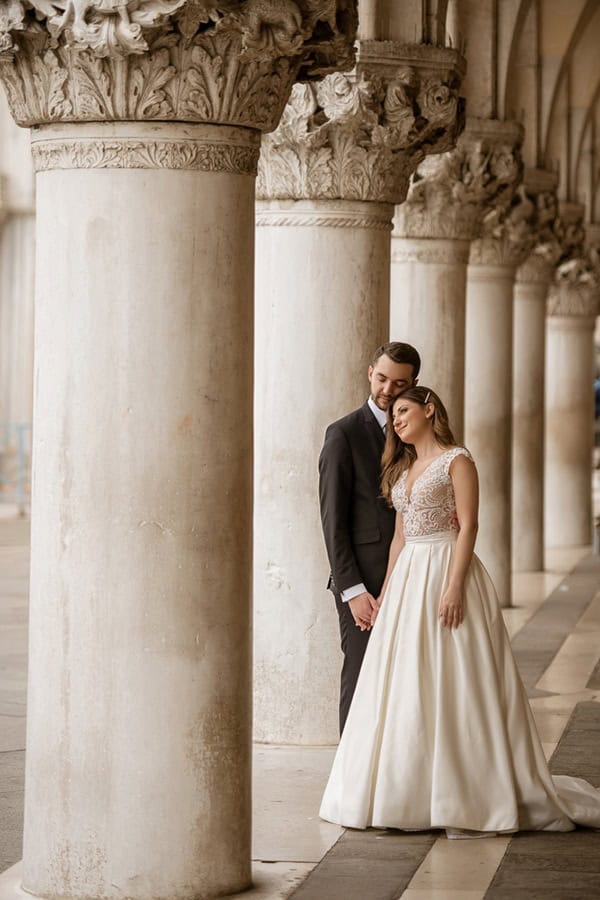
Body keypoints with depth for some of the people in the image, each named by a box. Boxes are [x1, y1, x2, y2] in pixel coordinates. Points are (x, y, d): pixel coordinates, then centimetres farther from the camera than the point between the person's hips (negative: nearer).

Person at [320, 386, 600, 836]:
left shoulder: (457, 460, -4)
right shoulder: (402, 469, 18)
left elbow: (468, 526, -12)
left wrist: (454, 586, -21)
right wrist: (386, 594, 15)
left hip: (446, 574, -7)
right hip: (408, 579, 8)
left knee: (451, 686, -8)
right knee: (404, 690, 4)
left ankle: (473, 796, -5)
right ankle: (409, 793, 8)